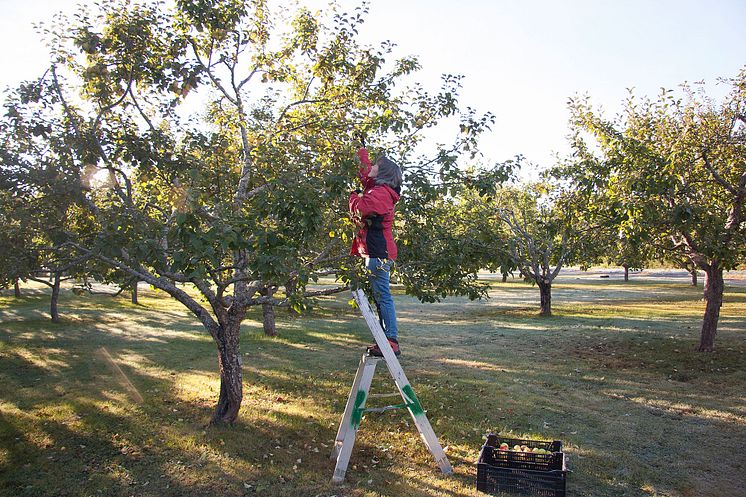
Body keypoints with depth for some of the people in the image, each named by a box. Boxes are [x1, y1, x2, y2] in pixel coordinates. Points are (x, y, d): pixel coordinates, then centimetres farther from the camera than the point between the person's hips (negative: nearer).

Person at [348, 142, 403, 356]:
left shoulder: (381, 192, -12)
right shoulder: (376, 188, 18)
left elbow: (359, 208, -25)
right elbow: (365, 172, 37)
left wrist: (354, 195, -4)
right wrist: (361, 152, 44)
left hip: (378, 253, -10)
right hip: (377, 252, 10)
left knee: (383, 297, -9)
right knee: (380, 297, 12)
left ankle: (392, 342, -7)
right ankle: (386, 339, 19)